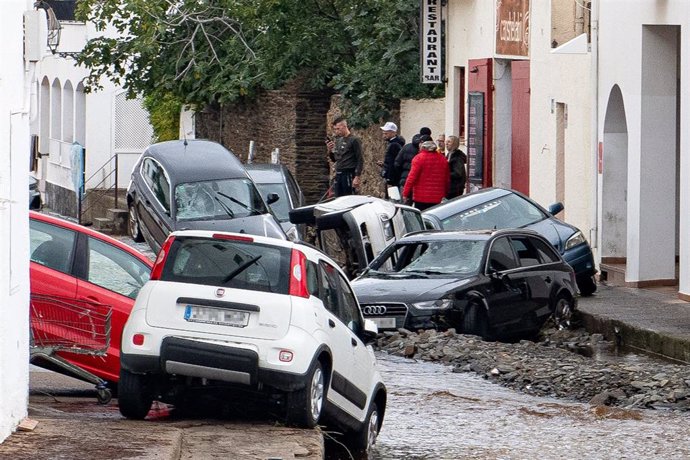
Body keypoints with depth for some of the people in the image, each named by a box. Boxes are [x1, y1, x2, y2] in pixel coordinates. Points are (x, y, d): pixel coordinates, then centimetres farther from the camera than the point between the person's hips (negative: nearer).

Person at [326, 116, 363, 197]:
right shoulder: (338, 140, 15)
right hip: (338, 174, 7)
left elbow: (360, 160, -9)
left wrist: (357, 177, -16)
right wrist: (330, 151, 1)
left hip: (348, 175, -7)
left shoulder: (354, 140, -7)